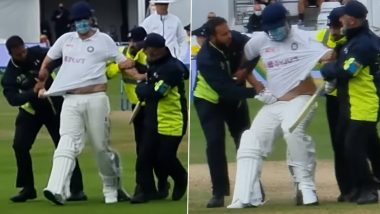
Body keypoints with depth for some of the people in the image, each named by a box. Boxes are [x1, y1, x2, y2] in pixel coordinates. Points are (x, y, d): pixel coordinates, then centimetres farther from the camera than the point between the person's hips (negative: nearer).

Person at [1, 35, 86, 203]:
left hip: (54, 106, 0)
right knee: (20, 145, -11)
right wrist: (33, 92, -46)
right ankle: (28, 188, 3)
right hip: (30, 110, 0)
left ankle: (76, 189, -4)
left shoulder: (37, 53, -16)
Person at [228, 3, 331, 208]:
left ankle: (306, 187, -24)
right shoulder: (259, 40, 4)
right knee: (250, 143, -6)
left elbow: (328, 57, -18)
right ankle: (244, 199, -6)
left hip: (300, 99, -5)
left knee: (293, 129, -34)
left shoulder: (303, 38, -8)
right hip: (272, 103, 5)